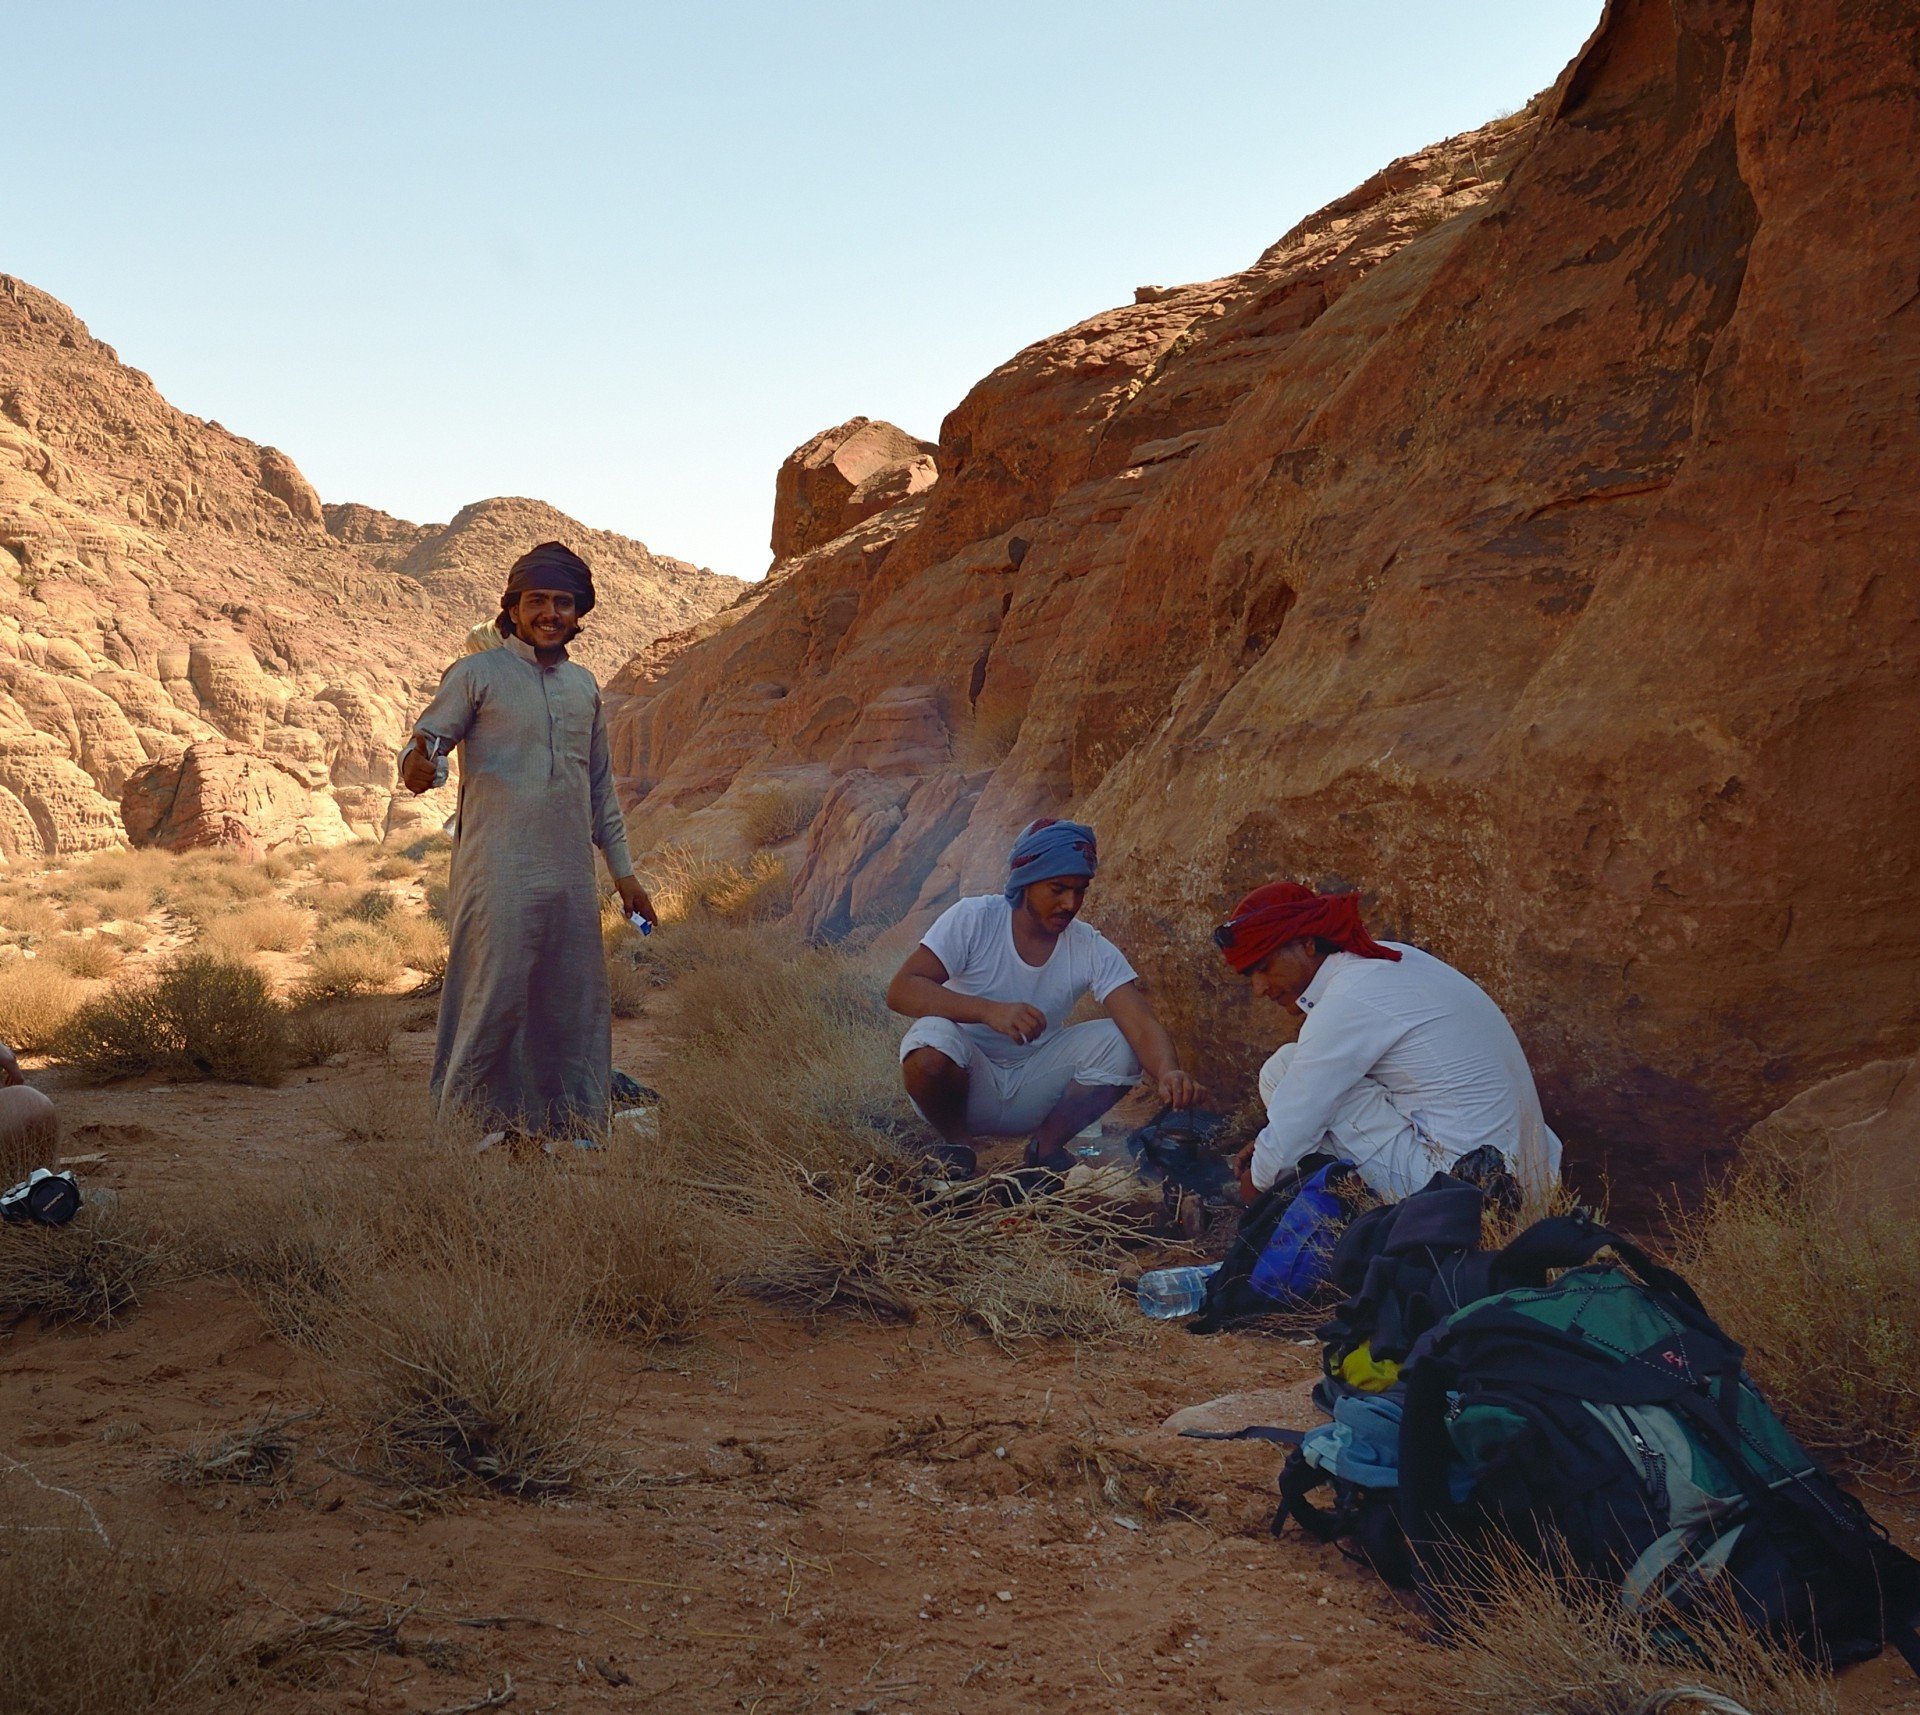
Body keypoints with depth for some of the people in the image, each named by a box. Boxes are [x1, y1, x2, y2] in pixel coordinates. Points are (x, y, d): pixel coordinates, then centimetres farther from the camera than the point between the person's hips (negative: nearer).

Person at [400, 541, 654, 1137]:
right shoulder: (477, 674, -1)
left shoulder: (584, 686, 16)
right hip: (499, 879, -6)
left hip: (571, 879, 6)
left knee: (577, 1008, 9)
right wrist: (416, 766, -33)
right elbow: (423, 743, -8)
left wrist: (623, 870, 19)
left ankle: (570, 1127, 19)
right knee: (493, 1000, -9)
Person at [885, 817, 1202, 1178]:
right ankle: (956, 1145, -4)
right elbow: (900, 990, -25)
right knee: (933, 1041, -35)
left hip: (1033, 1091, 3)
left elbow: (1141, 1023, -20)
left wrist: (1168, 1073, -44)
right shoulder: (973, 919, -16)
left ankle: (1046, 1147, 3)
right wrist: (988, 1010, -40)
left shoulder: (1093, 950, -9)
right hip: (964, 1083, -3)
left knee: (1120, 1044, -18)